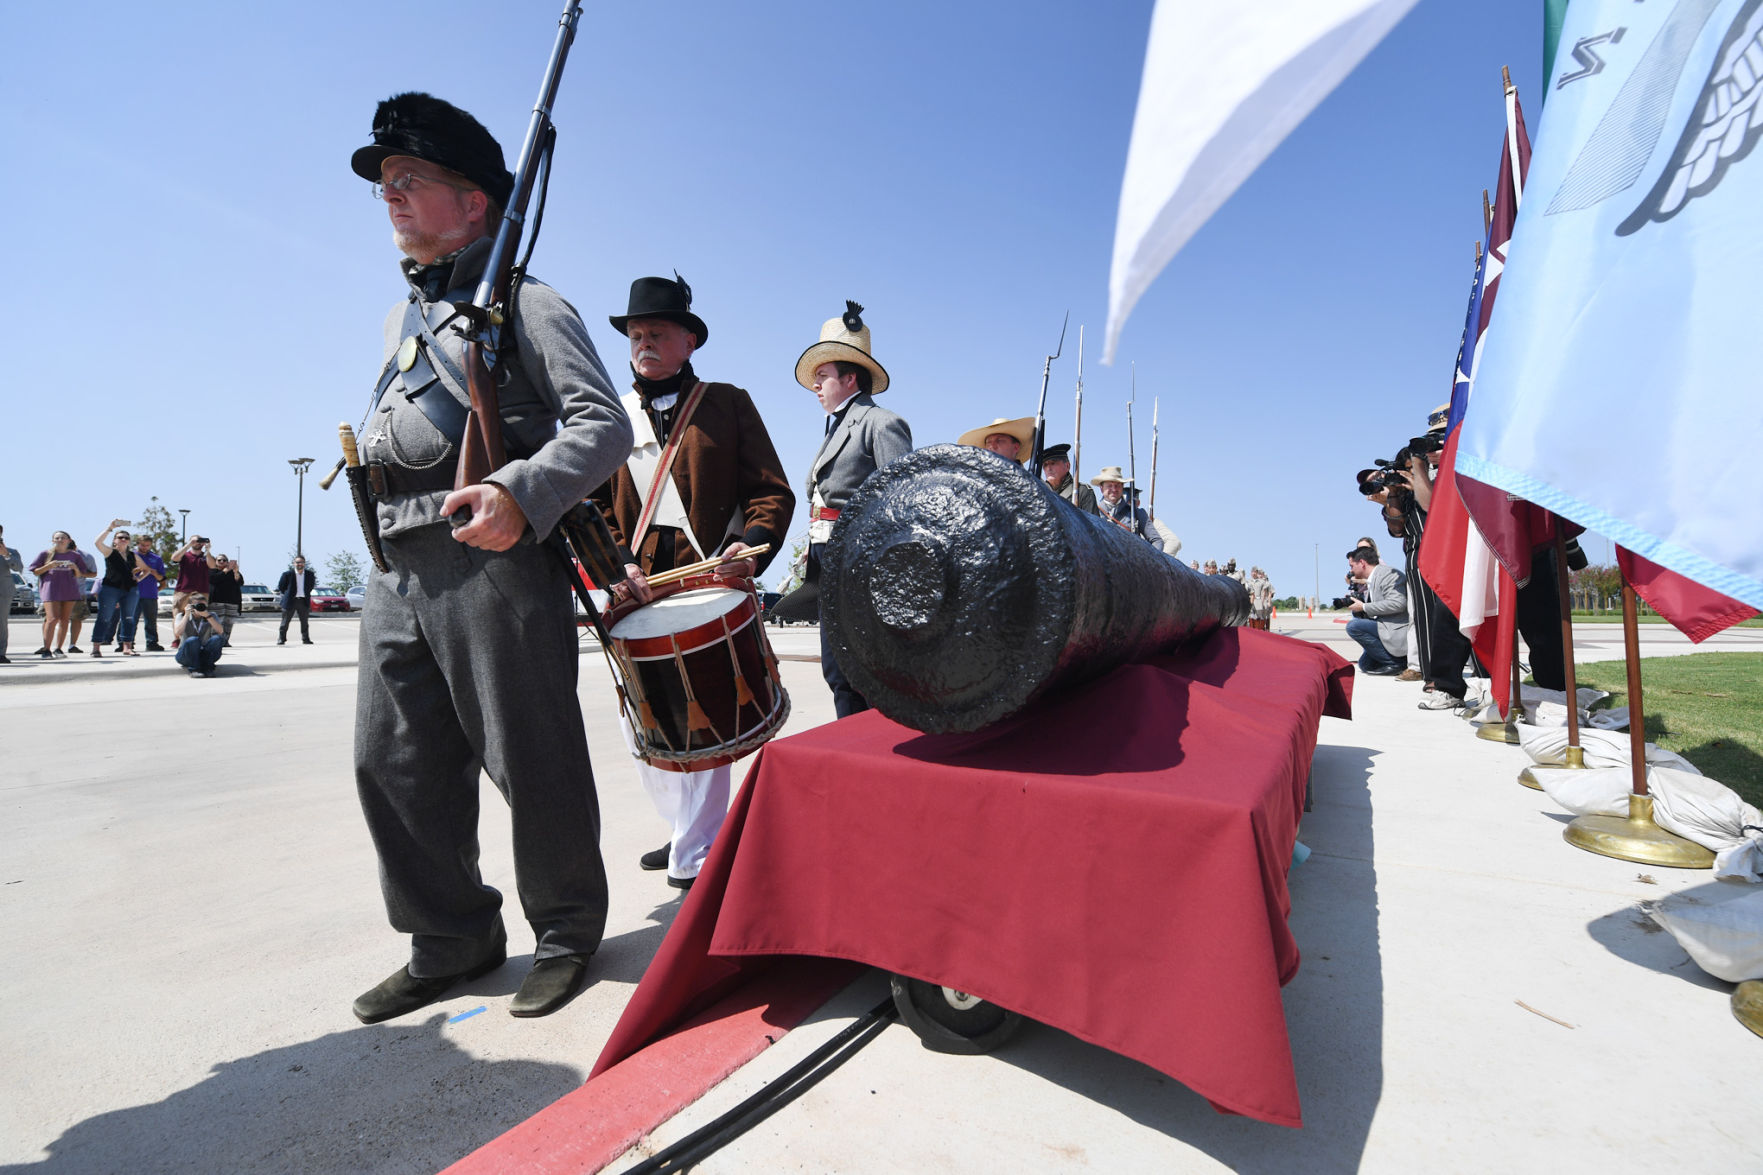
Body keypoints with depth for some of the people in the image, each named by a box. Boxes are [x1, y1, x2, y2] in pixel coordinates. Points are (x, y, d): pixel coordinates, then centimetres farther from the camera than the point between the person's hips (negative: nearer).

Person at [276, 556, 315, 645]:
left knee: (304, 622, 7)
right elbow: (281, 587, 4)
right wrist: (288, 595, 8)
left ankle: (305, 639, 15)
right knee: (285, 622, 2)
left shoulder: (310, 574, 1)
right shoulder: (287, 574, -7)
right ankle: (281, 639, 9)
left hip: (303, 601, 2)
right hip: (290, 601, -2)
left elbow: (311, 585, 17)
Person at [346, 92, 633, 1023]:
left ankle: (566, 934, 18)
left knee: (533, 767, -1)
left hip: (493, 564, -8)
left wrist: (520, 493, -27)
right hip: (397, 575, 8)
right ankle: (452, 942, 24)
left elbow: (604, 427, -12)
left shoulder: (524, 304, 1)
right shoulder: (402, 318, 25)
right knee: (393, 766, 9)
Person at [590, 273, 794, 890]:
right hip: (635, 591, 4)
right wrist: (617, 563, -8)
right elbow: (588, 506, 11)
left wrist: (751, 544, -16)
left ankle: (696, 859, 7)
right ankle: (689, 828, 28)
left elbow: (772, 491, 4)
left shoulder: (728, 404, 9)